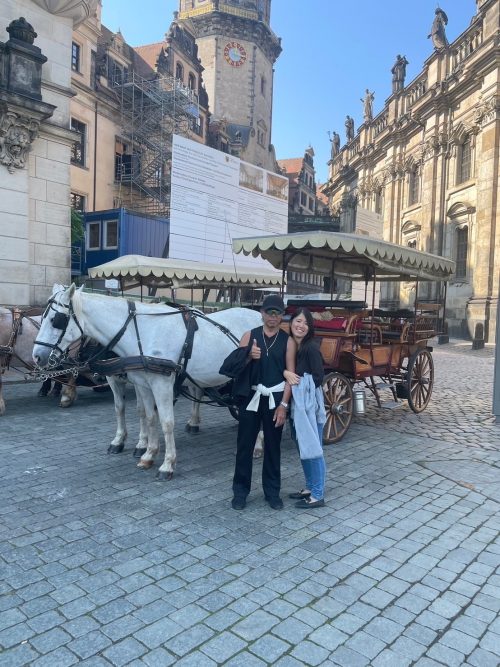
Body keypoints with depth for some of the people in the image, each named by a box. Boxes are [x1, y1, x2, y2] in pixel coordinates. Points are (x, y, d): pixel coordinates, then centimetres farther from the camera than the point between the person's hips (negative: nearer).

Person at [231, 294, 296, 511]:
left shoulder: (288, 341, 0)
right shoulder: (249, 336, 2)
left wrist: (283, 404, -9)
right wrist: (249, 357, -20)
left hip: (275, 398, 0)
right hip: (251, 396, 1)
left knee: (273, 446, 10)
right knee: (244, 444, 6)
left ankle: (272, 491, 24)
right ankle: (240, 490, 20)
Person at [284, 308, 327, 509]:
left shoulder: (311, 348, -14)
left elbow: (318, 378, -15)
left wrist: (299, 383, -15)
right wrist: (286, 373, -16)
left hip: (310, 404, -7)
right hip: (296, 404, 7)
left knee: (313, 448, 0)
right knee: (302, 447, 17)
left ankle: (318, 495, 11)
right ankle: (310, 487, 32)